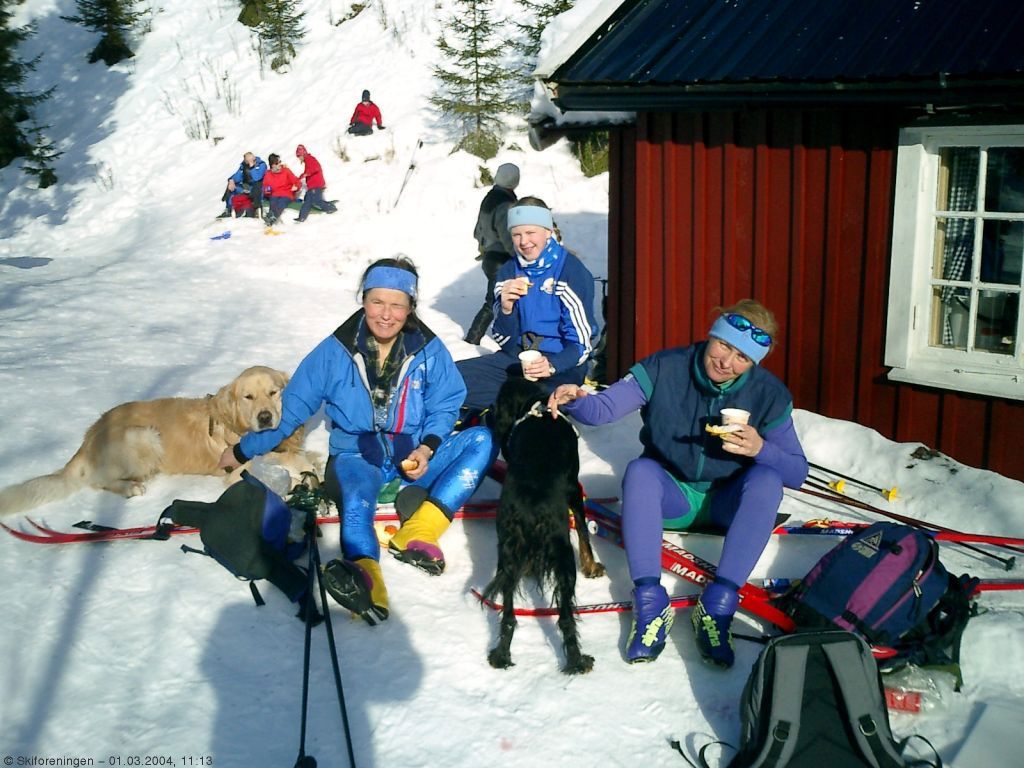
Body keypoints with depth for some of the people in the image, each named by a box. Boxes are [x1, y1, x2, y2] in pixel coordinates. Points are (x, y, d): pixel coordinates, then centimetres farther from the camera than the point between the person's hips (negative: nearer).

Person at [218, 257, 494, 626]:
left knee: (481, 440, -22)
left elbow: (445, 407, 4)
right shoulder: (335, 351, -3)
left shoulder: (429, 350, -1)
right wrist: (243, 450, 6)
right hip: (357, 457, -2)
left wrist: (428, 448, -15)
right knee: (357, 495, -37)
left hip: (414, 459, 2)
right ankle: (364, 580, -67)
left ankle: (418, 534, -35)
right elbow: (290, 406, 3)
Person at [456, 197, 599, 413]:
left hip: (561, 364, -5)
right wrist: (506, 310, -15)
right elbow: (505, 341, 7)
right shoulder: (508, 272, 8)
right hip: (516, 357, 5)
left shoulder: (571, 271, -10)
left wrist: (552, 365, -32)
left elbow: (581, 342, -12)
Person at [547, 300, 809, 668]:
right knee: (640, 470, -31)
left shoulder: (768, 394, -12)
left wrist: (761, 449, -29)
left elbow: (797, 472, -9)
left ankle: (717, 606, -32)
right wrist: (575, 400, -41)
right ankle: (650, 605, -33)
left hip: (727, 503, 1)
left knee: (767, 480, -29)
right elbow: (603, 408, -19)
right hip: (670, 498, 0)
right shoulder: (665, 368, -15)